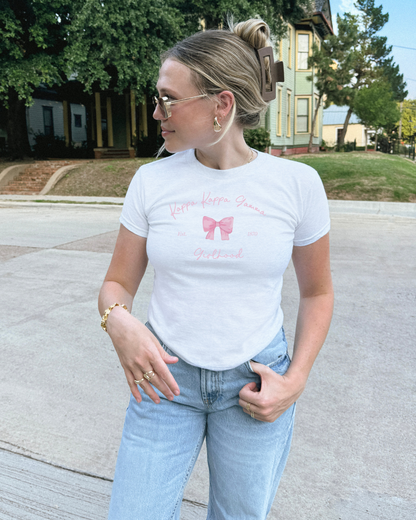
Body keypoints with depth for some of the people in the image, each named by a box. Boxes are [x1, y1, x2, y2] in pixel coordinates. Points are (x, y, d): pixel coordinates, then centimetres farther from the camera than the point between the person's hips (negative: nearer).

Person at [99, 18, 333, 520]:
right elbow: (118, 283, 2)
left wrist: (295, 380, -7)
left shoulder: (297, 183, -9)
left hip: (254, 383, 0)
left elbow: (317, 292, 3)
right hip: (165, 376, 1)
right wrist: (119, 322, -21)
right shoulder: (152, 181, -5)